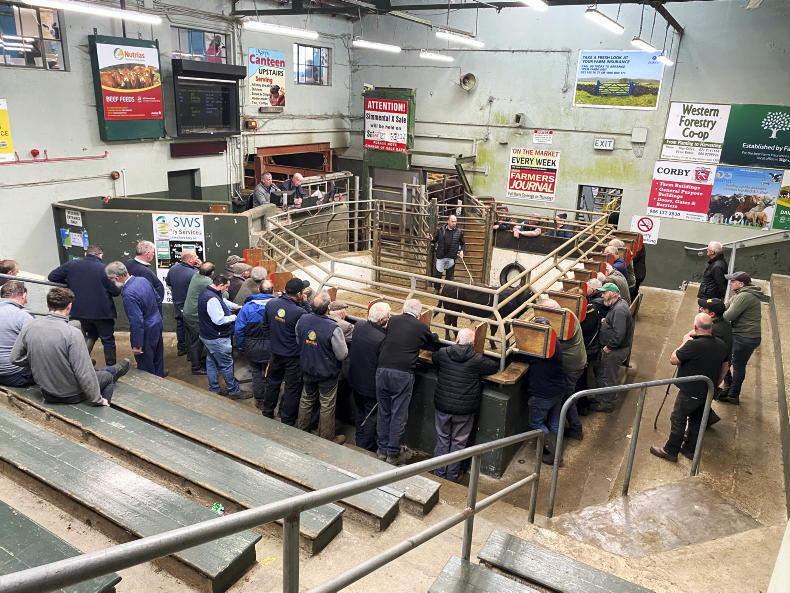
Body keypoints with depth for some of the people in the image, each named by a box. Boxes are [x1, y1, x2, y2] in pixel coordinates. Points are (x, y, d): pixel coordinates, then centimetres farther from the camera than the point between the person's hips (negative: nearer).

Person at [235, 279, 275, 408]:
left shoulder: (248, 306, -12)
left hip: (252, 346, 0)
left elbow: (239, 328, -8)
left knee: (256, 372, 18)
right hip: (271, 347, 0)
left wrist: (240, 347, 4)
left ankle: (259, 400, 27)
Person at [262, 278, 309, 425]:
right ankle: (287, 421, 22)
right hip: (294, 356, -5)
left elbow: (265, 326, 4)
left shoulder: (271, 303, -10)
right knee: (292, 388, 11)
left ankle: (267, 414, 38)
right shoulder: (300, 312, -28)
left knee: (272, 383, 24)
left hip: (276, 353, 5)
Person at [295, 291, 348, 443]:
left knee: (306, 401, 25)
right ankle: (326, 439, 28)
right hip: (327, 374, -5)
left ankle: (301, 430, 43)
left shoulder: (302, 320, -15)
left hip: (307, 370, 5)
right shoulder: (333, 328, -32)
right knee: (327, 407, 13)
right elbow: (343, 355, -21)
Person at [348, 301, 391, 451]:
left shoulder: (358, 325, -11)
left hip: (355, 379, 7)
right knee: (371, 415, 13)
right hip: (371, 385, -7)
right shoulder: (381, 339, -32)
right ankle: (366, 447, 25)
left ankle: (360, 441, 41)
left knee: (360, 411, 25)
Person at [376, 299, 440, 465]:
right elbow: (434, 345, 18)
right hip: (403, 374, -3)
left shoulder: (392, 321, 8)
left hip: (382, 370, 3)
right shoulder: (422, 327, 1)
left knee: (383, 412, 14)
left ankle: (382, 450, 24)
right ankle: (393, 454, 14)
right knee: (399, 415, 7)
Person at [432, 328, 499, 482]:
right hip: (464, 409, -2)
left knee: (442, 439, 18)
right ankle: (452, 475, 25)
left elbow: (433, 358, 15)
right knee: (458, 442, 14)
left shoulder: (442, 353, -8)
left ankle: (439, 473, 28)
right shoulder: (477, 360, -16)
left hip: (442, 405, 2)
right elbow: (495, 367, -1)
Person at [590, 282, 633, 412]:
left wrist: (608, 346, -22)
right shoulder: (617, 305, 8)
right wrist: (605, 321, 6)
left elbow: (619, 333, -32)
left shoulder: (619, 310, -25)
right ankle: (603, 398, 35)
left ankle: (607, 404, 18)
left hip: (615, 351, -10)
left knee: (608, 377, 4)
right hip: (614, 348, 10)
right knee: (602, 373, 21)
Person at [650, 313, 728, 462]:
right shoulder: (721, 345, -2)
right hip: (707, 392, 7)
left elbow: (673, 359, -18)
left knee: (678, 420, 7)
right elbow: (724, 367, 13)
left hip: (690, 392, -7)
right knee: (697, 420, 20)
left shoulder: (694, 345, -29)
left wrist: (685, 342, -8)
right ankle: (690, 449, 33)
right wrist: (714, 384, 25)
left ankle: (670, 451, 17)